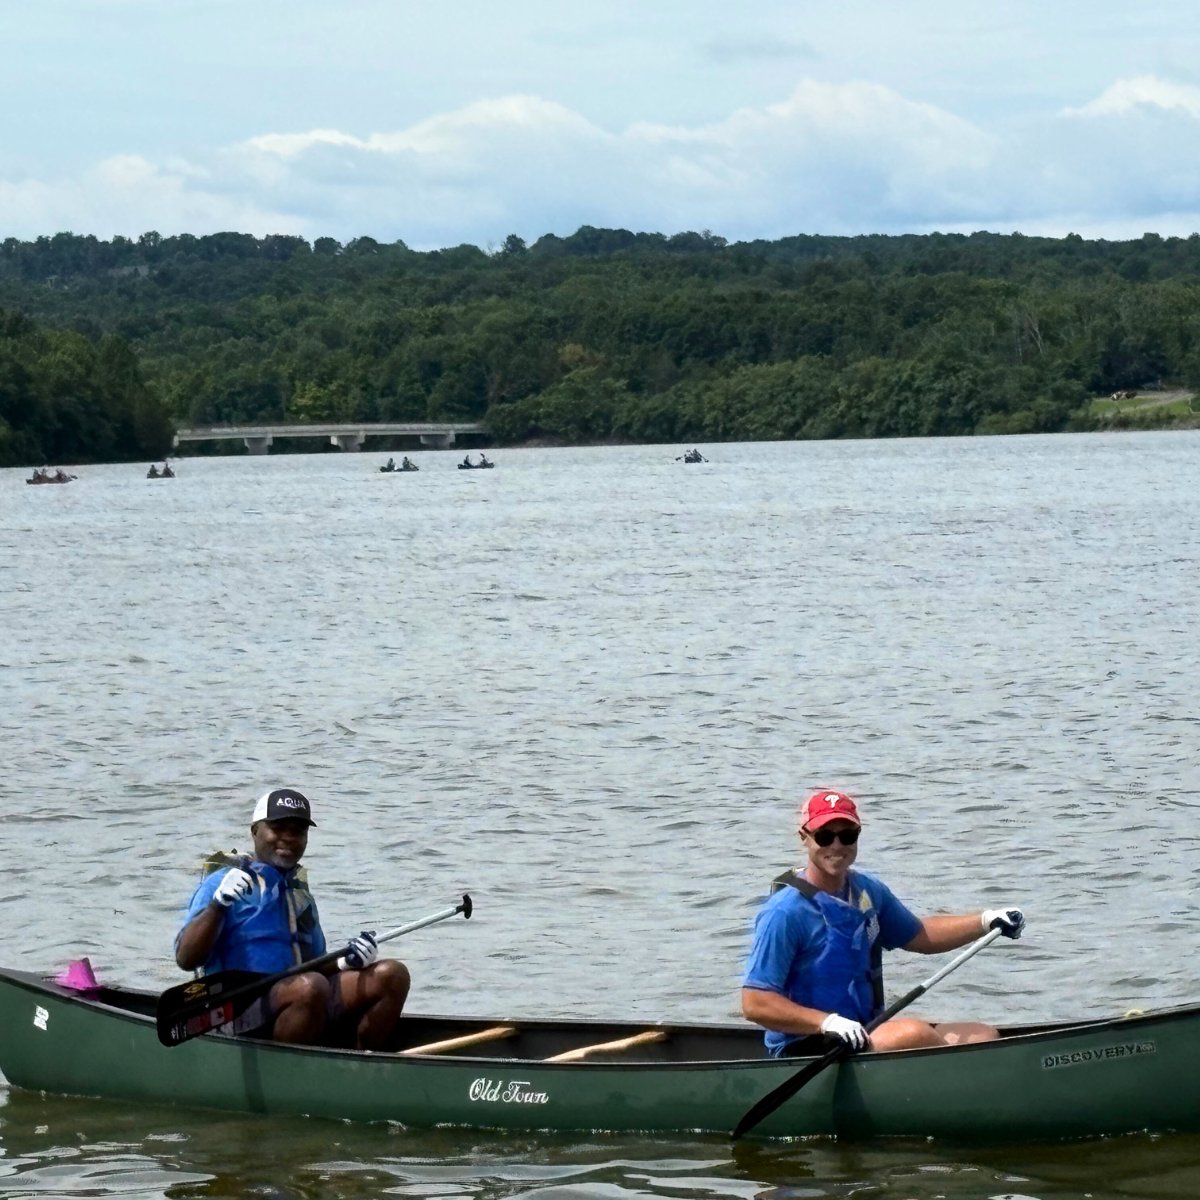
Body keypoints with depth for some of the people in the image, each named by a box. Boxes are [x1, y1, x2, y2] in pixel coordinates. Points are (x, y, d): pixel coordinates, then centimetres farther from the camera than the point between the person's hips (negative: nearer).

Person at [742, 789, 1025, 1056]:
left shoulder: (868, 891, 10)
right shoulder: (786, 912, -15)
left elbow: (920, 936, 27)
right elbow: (755, 1004, -18)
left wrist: (986, 921, 14)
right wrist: (827, 1022, -28)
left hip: (868, 1033, 9)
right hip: (805, 1048, -9)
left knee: (984, 1037, -4)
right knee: (913, 1032, -31)